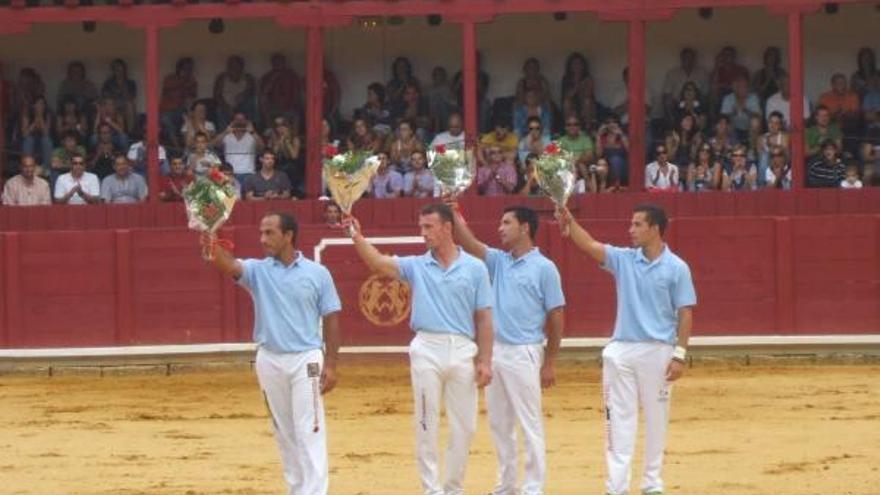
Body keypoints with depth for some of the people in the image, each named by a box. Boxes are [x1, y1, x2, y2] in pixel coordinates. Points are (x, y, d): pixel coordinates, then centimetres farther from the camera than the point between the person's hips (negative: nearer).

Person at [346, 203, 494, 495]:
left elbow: (483, 318, 4)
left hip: (463, 350, 0)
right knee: (427, 425, 1)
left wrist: (485, 360, -1)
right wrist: (357, 238, -26)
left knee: (464, 426, 6)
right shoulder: (416, 266, 6)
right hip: (427, 350, 0)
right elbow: (379, 263, -10)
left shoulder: (474, 268, 4)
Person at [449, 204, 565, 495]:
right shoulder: (498, 261, 11)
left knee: (530, 424, -3)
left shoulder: (544, 268, -6)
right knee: (499, 424, 12)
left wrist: (550, 363, -7)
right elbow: (467, 241, 2)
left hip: (524, 353, -7)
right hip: (494, 351, 7)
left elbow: (556, 316, -6)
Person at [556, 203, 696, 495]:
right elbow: (589, 245, -8)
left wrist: (679, 355, -10)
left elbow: (685, 314, -4)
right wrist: (569, 221, -25)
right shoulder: (623, 259, 4)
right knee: (619, 418, 1)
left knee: (656, 418, 7)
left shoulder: (676, 268, -4)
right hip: (621, 350, 3)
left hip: (658, 351, -3)